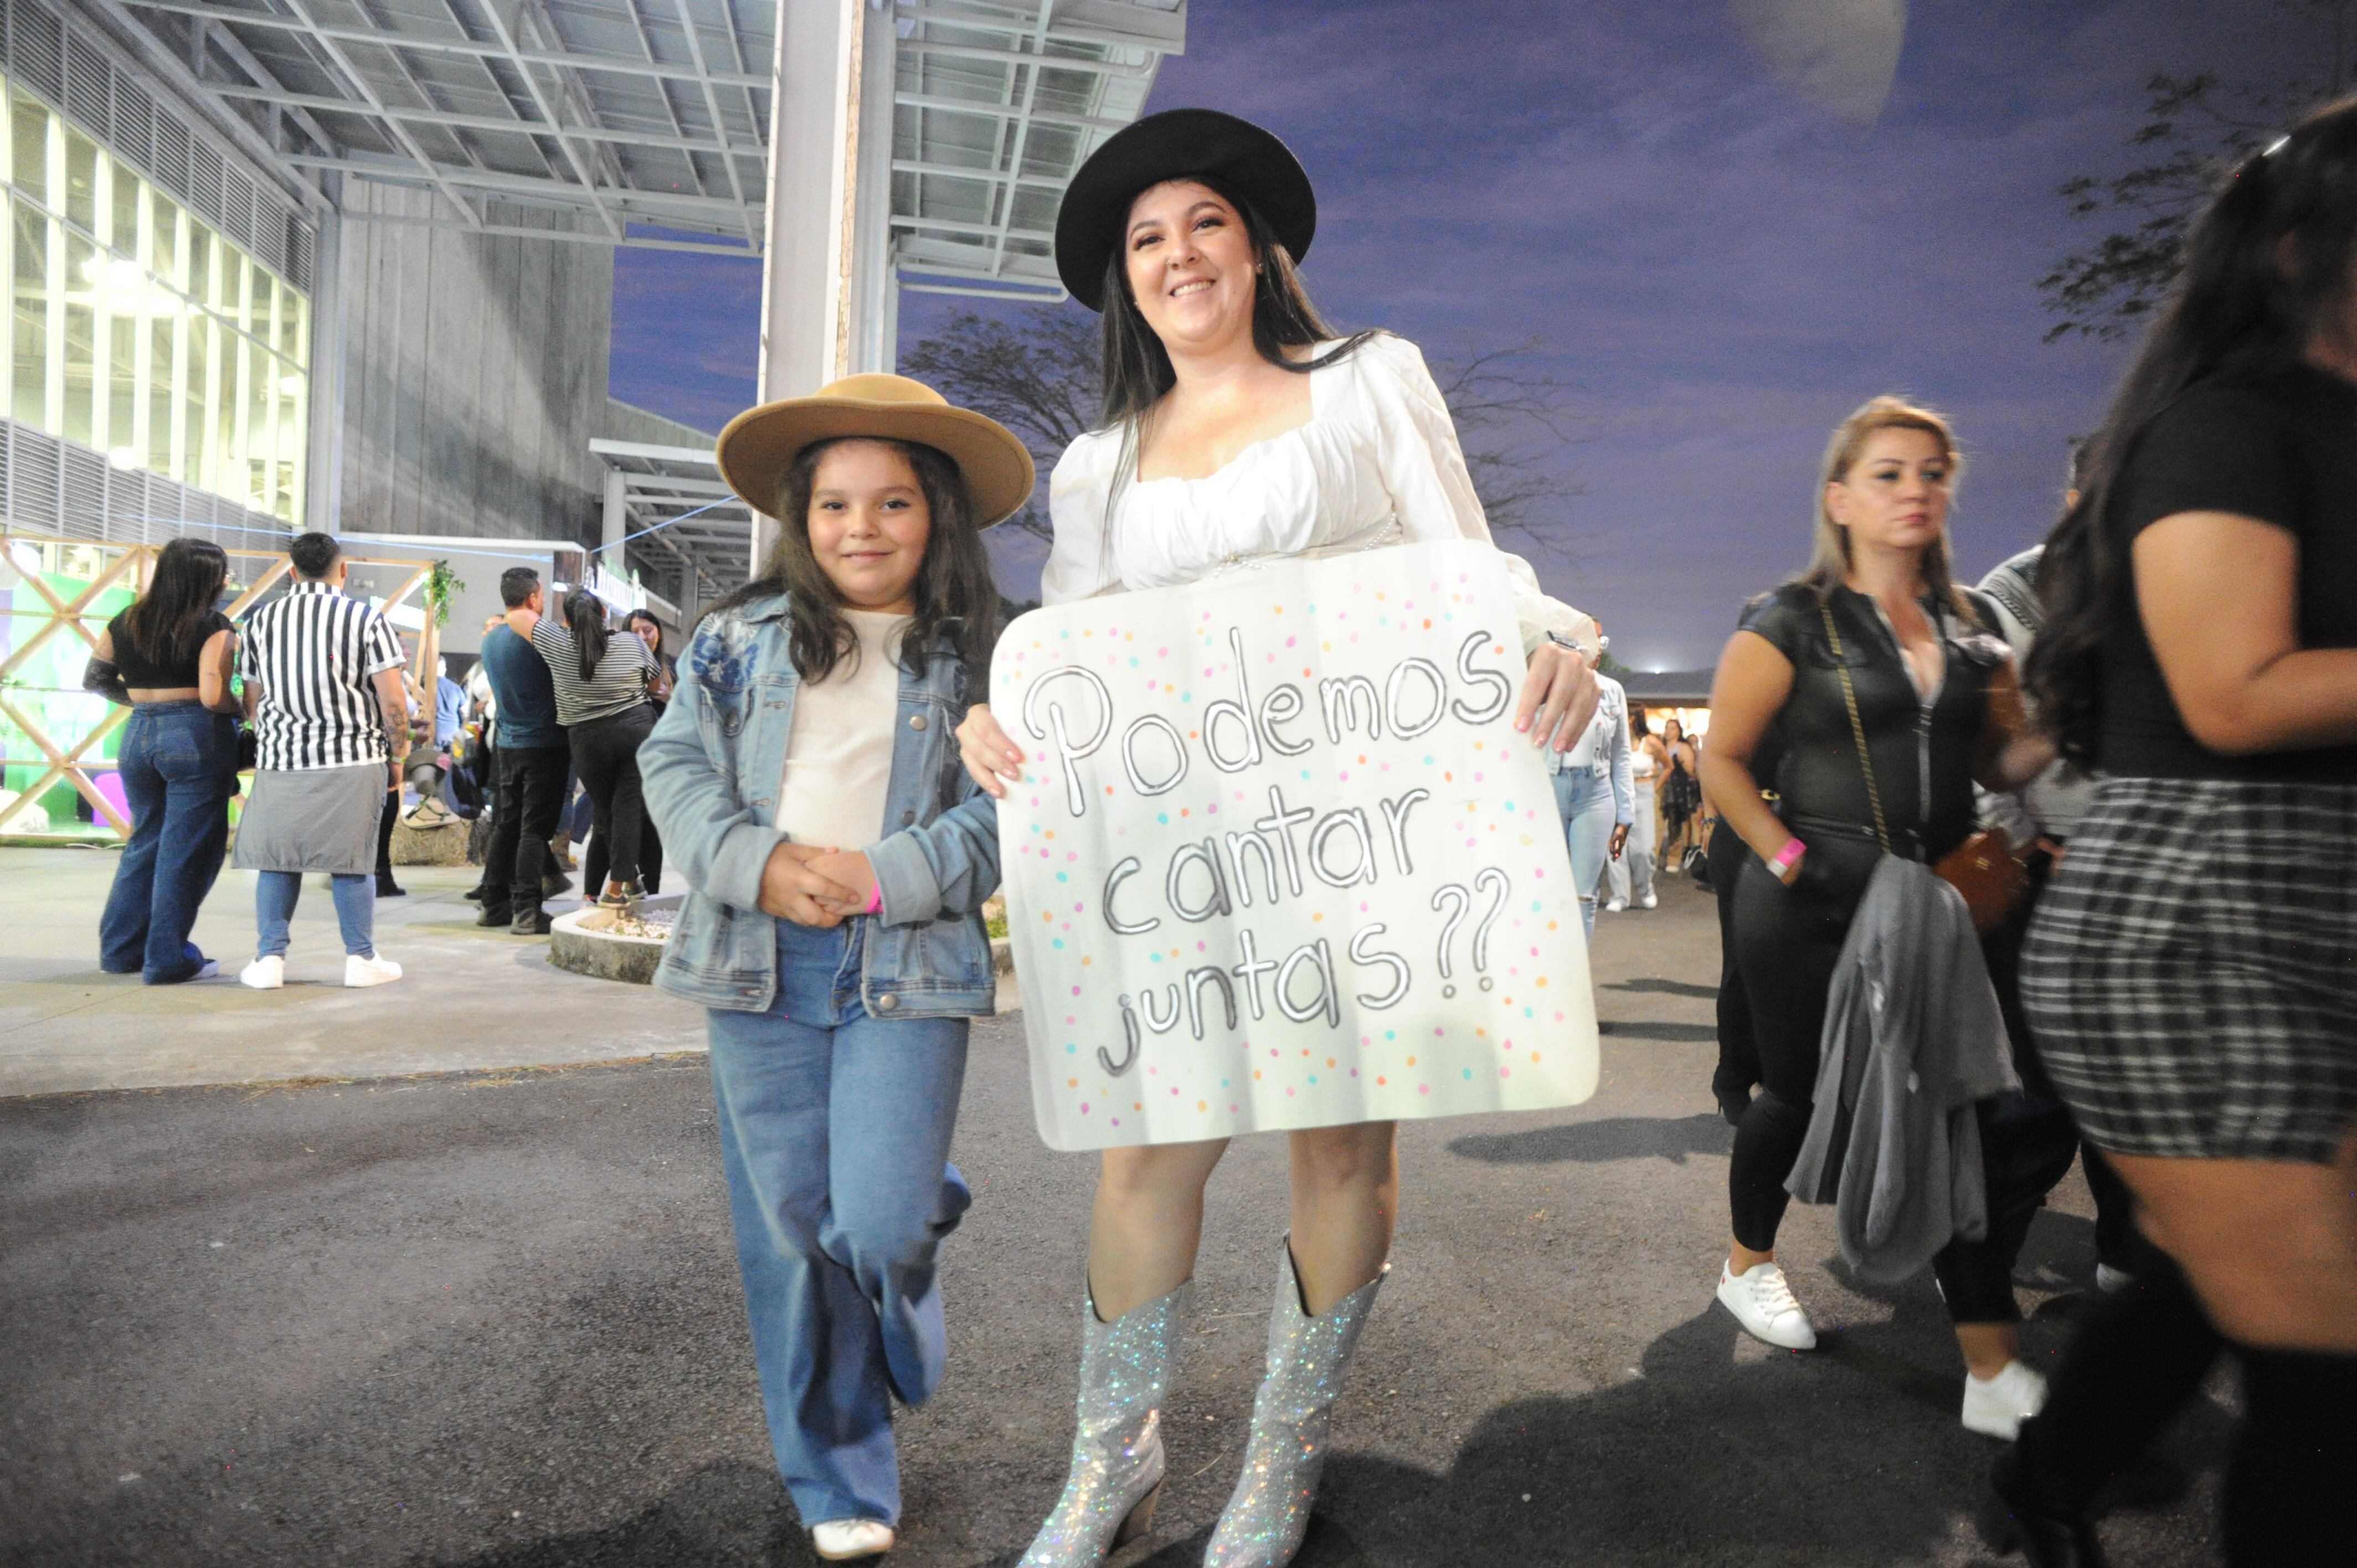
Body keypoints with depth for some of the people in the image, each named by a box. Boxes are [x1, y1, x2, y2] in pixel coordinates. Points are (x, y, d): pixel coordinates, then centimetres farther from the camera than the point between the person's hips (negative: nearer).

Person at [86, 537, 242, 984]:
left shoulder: (125, 623, 9)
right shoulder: (214, 628, -11)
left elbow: (95, 680, 15)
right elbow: (213, 697, -19)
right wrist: (245, 710, 0)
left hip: (138, 735, 7)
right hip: (196, 738, -6)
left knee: (144, 842, 20)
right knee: (187, 852, 1)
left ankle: (120, 950, 26)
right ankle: (168, 960, 5)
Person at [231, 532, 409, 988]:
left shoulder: (262, 620, 9)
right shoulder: (367, 620, -3)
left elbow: (252, 702, 11)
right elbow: (393, 702, -8)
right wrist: (397, 756, 3)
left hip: (280, 761, 3)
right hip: (353, 760, -3)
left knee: (277, 861, 10)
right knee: (353, 861, 4)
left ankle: (269, 959, 10)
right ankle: (361, 959, 9)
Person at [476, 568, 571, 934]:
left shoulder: (491, 639, 10)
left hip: (509, 743, 7)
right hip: (545, 743, -7)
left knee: (506, 824, 14)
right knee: (535, 828, -6)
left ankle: (494, 904, 19)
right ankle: (526, 910, -6)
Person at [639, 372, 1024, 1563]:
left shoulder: (977, 655, 3)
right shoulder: (740, 636, 9)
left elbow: (1007, 809, -3)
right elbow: (675, 764, 7)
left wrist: (886, 877, -15)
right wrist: (757, 865, -9)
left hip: (907, 967, -2)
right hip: (759, 966, 3)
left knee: (877, 1226, -11)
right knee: (790, 1231, 8)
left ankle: (921, 1210, 29)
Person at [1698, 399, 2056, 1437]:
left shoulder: (1971, 627, 12)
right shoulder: (1792, 621, -4)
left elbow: (2002, 763, 13)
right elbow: (1722, 760, -5)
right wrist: (1787, 856, -14)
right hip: (1813, 904, -4)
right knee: (1798, 1092, 9)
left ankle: (1996, 1370, 7)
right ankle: (1748, 1265, 35)